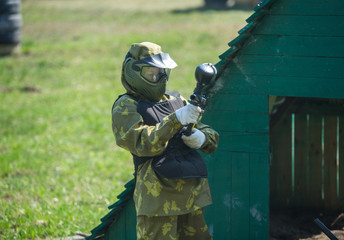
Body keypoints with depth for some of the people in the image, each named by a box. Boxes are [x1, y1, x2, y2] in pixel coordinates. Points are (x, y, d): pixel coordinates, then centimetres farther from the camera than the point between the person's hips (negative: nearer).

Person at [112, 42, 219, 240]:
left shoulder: (177, 101, 17)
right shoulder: (126, 107, -1)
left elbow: (212, 137, 18)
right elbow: (144, 143, -17)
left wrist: (202, 138, -6)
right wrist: (176, 120, -24)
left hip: (194, 193, 6)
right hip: (159, 196, -6)